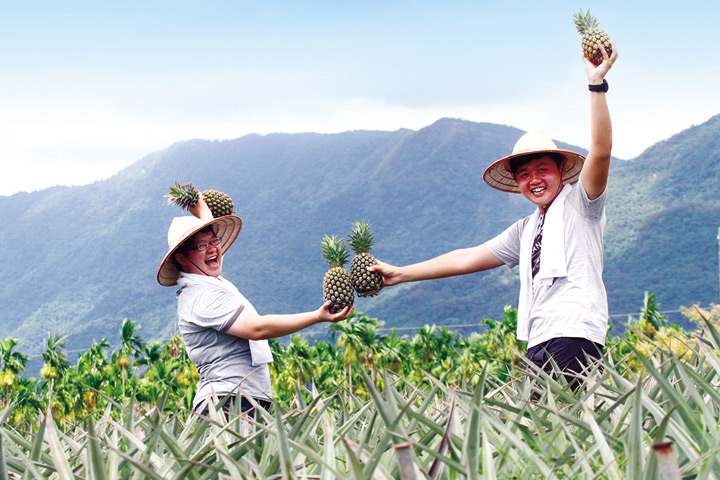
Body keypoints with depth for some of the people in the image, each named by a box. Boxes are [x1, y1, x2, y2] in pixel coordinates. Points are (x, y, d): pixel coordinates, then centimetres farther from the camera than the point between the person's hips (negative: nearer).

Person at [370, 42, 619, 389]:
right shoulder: (525, 230, 26)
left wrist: (597, 83, -15)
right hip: (539, 346, 7)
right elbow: (469, 258, 29)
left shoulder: (579, 203, 7)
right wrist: (400, 274, 30)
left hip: (574, 337, -7)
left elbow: (601, 150, -9)